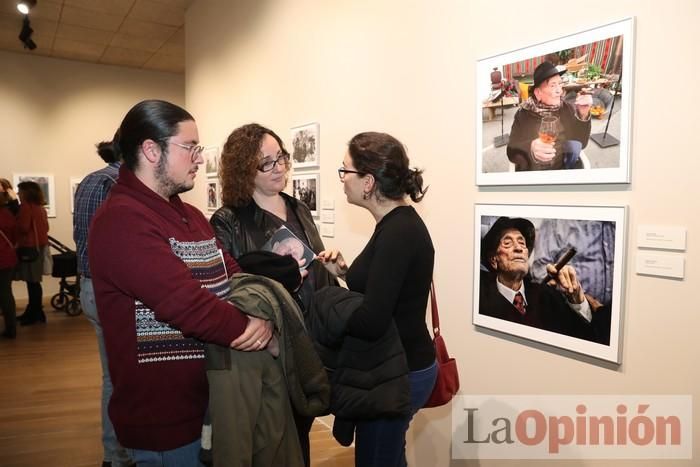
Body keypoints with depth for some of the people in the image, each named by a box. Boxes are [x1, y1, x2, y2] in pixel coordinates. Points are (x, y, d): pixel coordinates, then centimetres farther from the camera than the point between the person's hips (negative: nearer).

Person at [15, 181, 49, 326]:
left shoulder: (26, 206, -12)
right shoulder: (40, 207, 15)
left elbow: (22, 227, -18)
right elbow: (45, 227, 18)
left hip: (29, 247, -9)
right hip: (39, 245, 9)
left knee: (32, 282, -4)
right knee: (33, 281, 14)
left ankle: (36, 314, 1)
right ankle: (32, 311, 21)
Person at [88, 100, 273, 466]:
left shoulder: (189, 215, 10)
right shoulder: (121, 220, -21)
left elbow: (233, 276, 4)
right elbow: (185, 303, -29)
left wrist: (263, 319, -13)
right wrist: (250, 328, -17)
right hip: (164, 417, -9)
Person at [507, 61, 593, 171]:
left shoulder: (568, 108, -2)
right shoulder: (523, 114, -8)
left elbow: (580, 143, -8)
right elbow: (512, 151, -15)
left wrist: (583, 114, -22)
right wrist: (530, 149, -36)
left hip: (564, 167, 1)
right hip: (532, 169, -1)